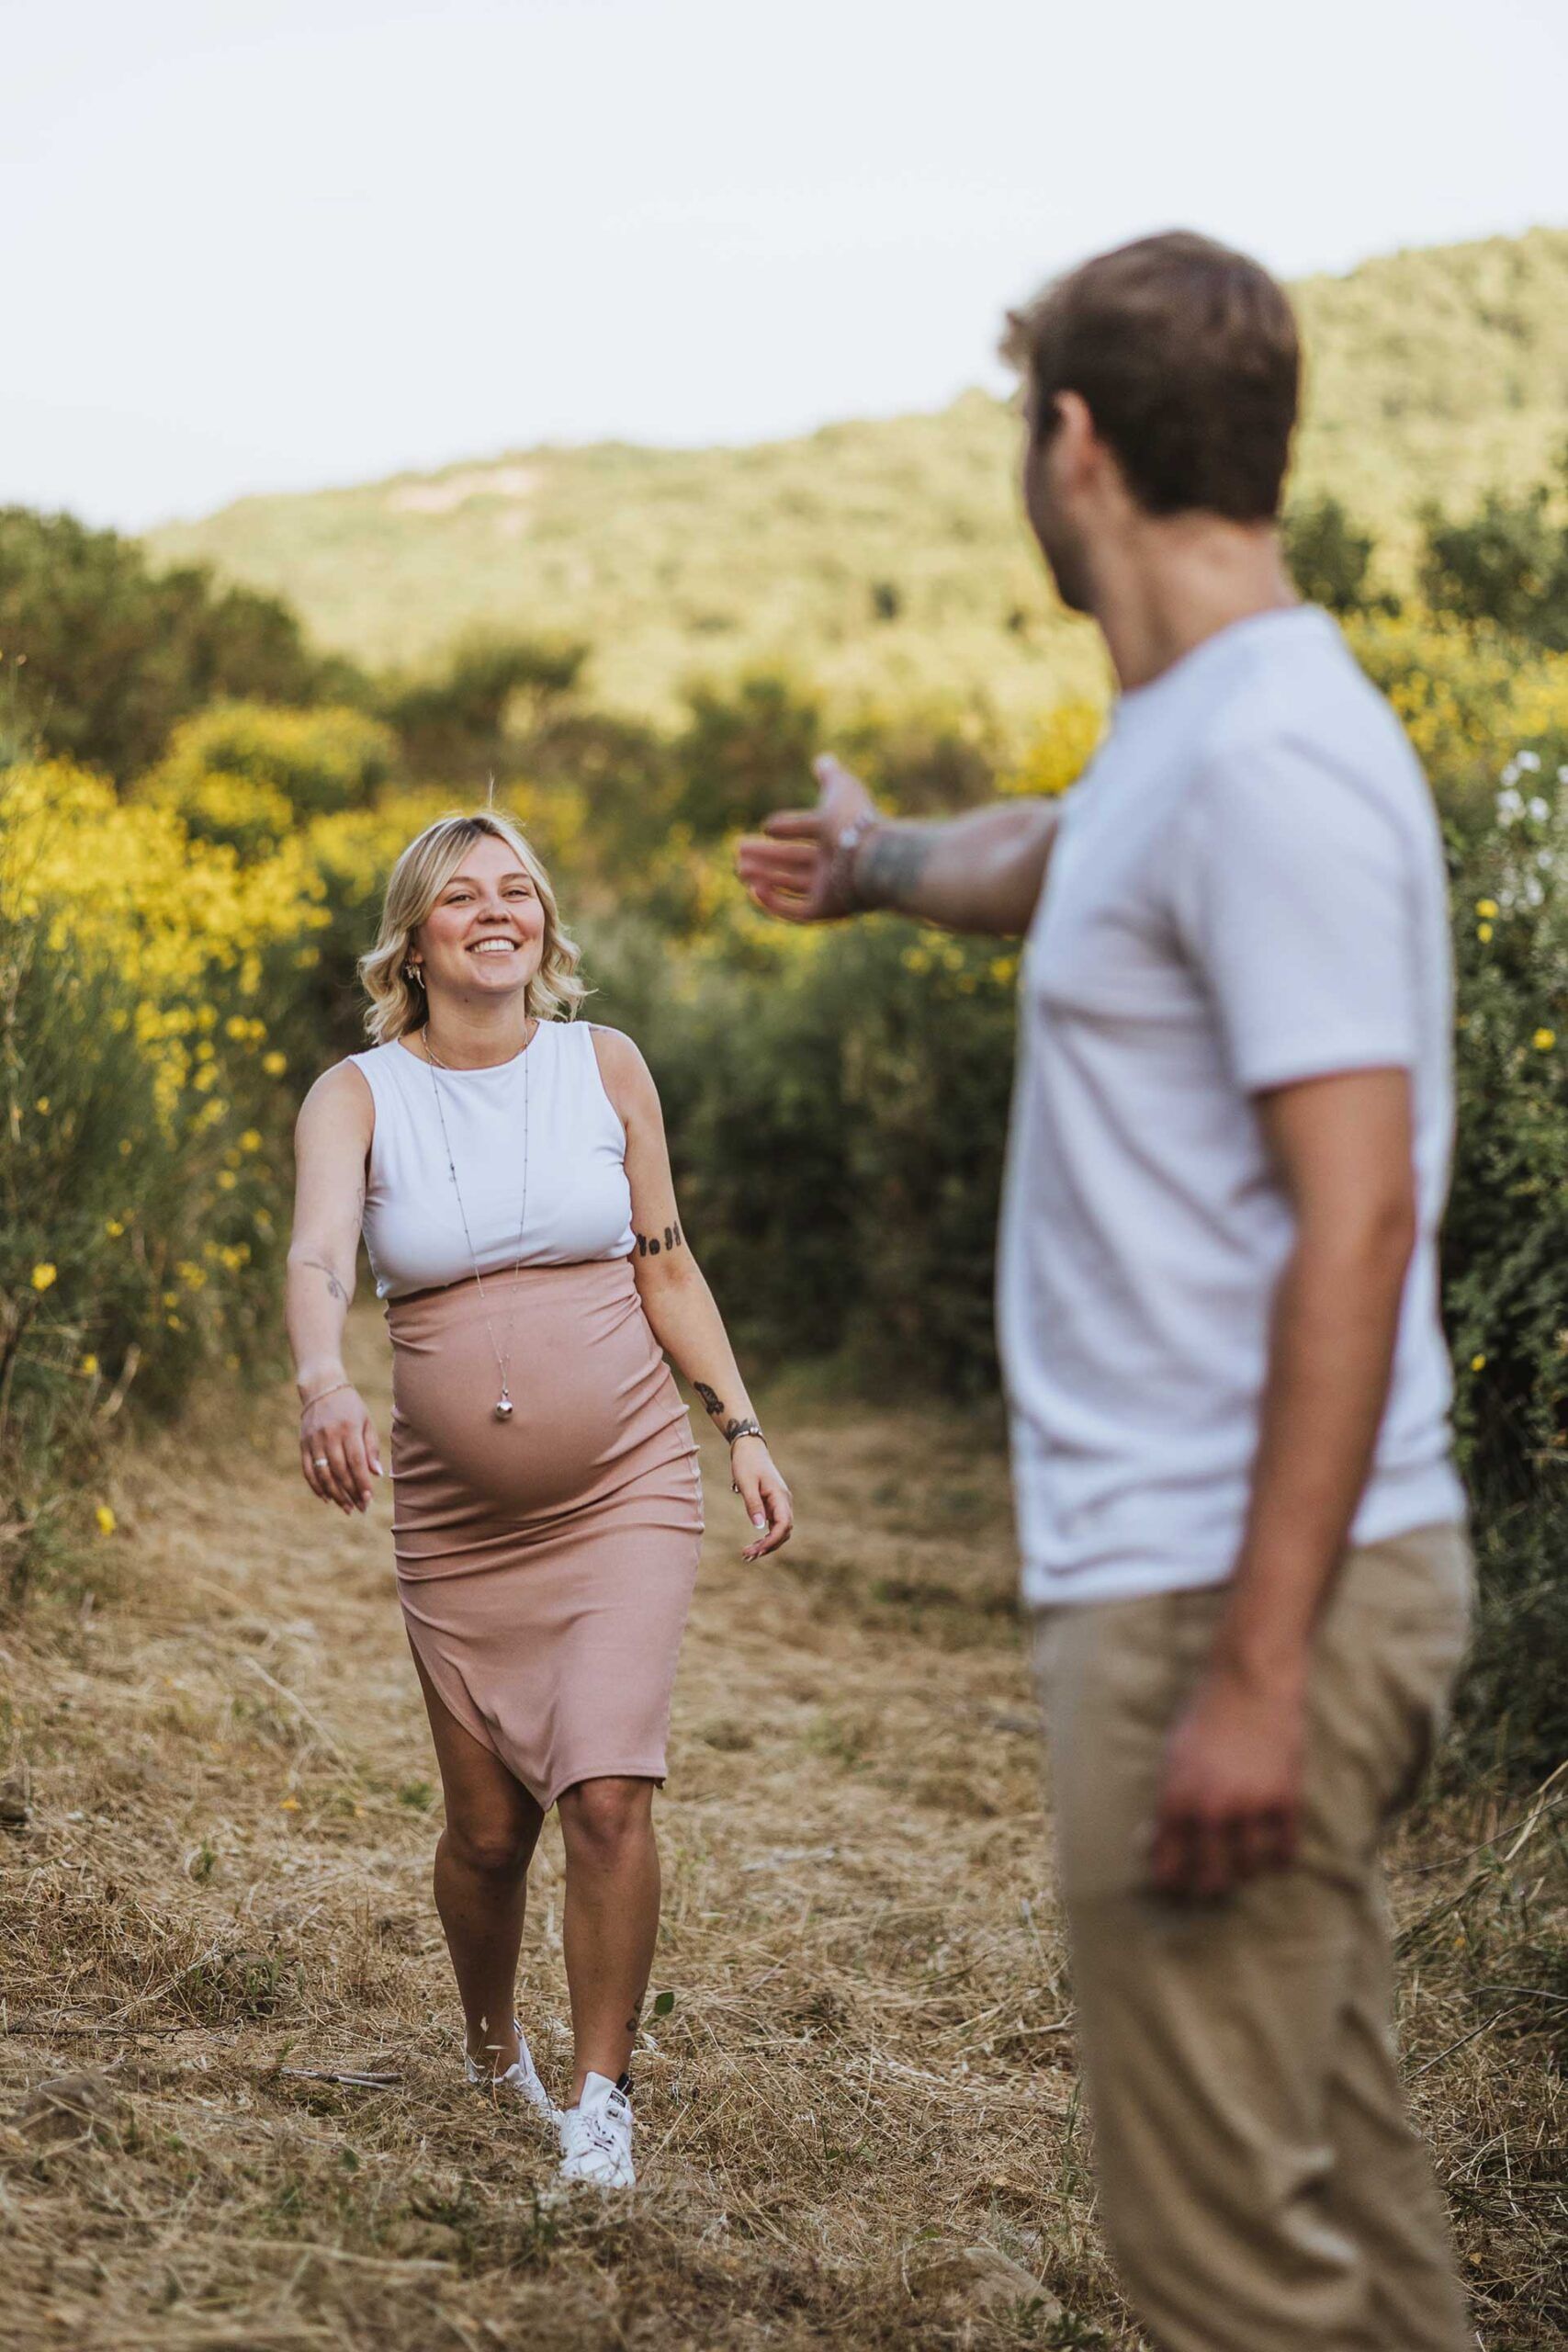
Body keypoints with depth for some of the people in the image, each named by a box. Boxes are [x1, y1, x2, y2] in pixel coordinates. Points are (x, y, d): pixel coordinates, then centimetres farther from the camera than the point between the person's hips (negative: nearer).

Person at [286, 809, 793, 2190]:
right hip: (457, 1523, 1)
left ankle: (602, 2096, 0)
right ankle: (492, 2048, 39)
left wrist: (742, 1428, 3)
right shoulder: (356, 1097, -3)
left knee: (610, 1793, -17)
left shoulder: (606, 1067, 2)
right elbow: (316, 1261, -21)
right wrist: (324, 1383, -41)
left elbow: (667, 1265, 10)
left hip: (625, 1494, 0)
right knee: (487, 1828, 10)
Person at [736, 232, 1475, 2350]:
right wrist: (878, 860, 59)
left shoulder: (1272, 760, -18)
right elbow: (1053, 863, 39)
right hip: (1214, 1576, 10)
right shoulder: (1183, 739, 14)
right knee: (1335, 2164, 17)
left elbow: (1357, 1227, -23)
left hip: (1233, 1597, -10)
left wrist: (1256, 1672, -24)